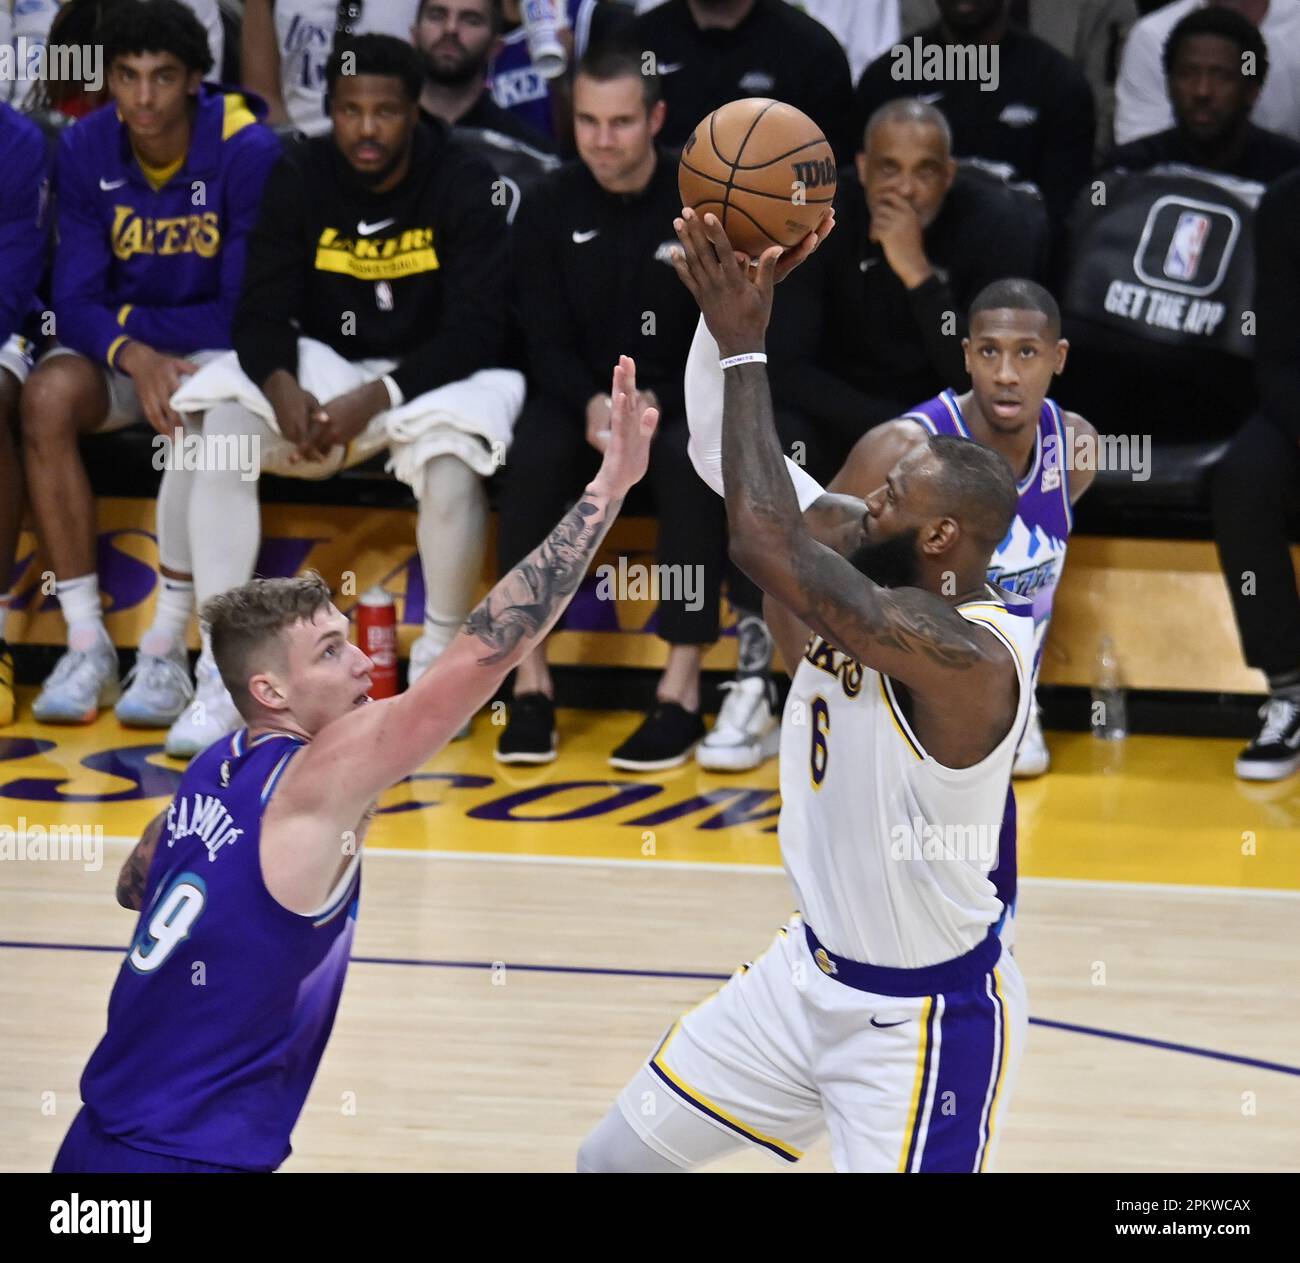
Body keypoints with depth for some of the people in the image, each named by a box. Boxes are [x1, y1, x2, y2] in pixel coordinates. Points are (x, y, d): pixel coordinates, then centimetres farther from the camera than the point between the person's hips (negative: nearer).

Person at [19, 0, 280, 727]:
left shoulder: (248, 154, -16)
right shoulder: (86, 151, -5)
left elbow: (246, 310, -14)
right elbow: (76, 302, -8)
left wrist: (129, 319, -15)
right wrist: (136, 357, -29)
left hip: (216, 348, -3)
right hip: (119, 349, 3)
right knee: (48, 395, -29)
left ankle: (167, 651, -29)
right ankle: (87, 646, -25)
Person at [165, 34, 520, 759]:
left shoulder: (466, 187, -13)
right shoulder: (300, 179, -3)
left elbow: (475, 334, -19)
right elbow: (263, 311, -6)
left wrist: (378, 398, -31)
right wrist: (281, 385, -29)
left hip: (433, 373, -3)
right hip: (321, 369, 3)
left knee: (450, 458, -38)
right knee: (220, 429, -25)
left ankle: (439, 671, -16)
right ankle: (220, 679, -21)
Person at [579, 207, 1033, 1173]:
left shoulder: (968, 655, -30)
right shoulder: (875, 580, -5)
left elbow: (764, 540, -39)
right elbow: (727, 449, -1)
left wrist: (745, 345, -31)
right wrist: (737, 305, -16)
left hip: (924, 1021, -9)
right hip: (812, 973, 9)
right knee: (614, 1159, 14)